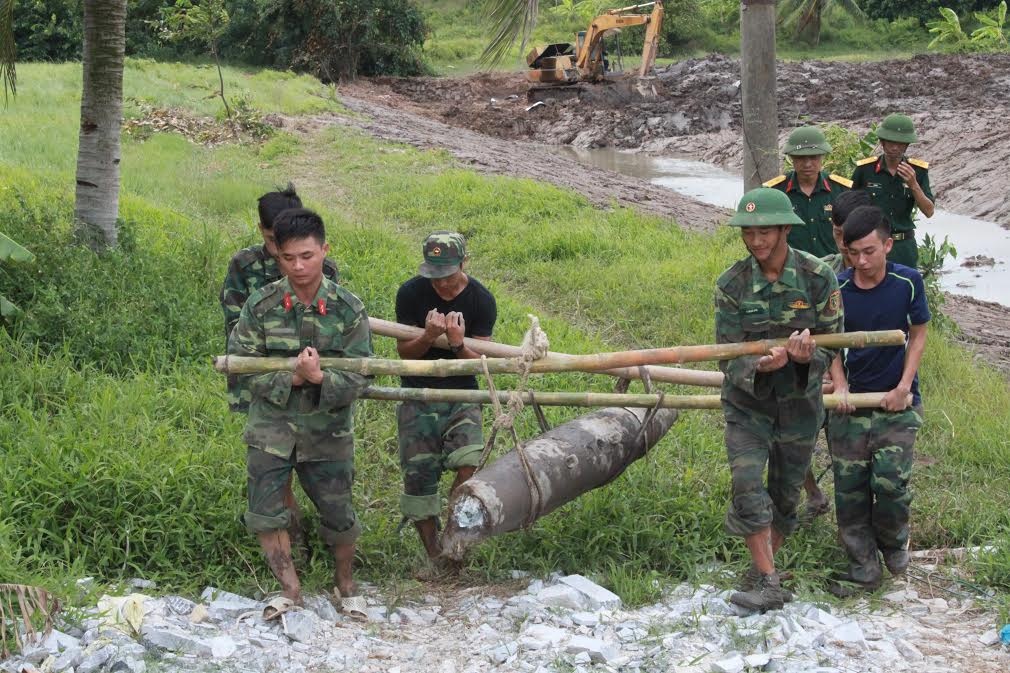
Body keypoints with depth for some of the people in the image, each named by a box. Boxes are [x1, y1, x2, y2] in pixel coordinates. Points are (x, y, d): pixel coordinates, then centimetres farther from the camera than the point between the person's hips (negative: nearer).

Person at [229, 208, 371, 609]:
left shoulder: (348, 310, -8)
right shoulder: (261, 305, -7)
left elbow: (359, 379, -9)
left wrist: (320, 379, -28)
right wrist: (291, 378, -20)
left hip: (328, 430, 0)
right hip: (271, 428, 0)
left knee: (338, 515, 10)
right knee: (266, 515, -2)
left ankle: (345, 581, 36)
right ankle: (291, 590, 14)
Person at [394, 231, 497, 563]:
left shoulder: (481, 300, -8)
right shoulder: (410, 293, -8)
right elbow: (404, 352, -3)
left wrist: (459, 344, -28)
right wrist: (428, 338, -25)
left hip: (462, 394, 0)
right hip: (419, 395, 0)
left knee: (470, 465, -21)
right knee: (419, 475, -3)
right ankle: (434, 556, 11)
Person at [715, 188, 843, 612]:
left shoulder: (817, 278, -12)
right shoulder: (731, 284, -11)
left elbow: (833, 345, -7)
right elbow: (728, 357, -11)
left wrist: (809, 357, -31)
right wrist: (760, 366, -33)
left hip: (798, 403, 1)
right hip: (747, 402, -1)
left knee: (785, 494, 10)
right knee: (748, 486, -15)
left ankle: (759, 571, 28)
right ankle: (768, 583, -9)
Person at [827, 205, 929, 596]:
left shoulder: (908, 282, -10)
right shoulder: (836, 288, -8)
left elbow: (918, 335, 1)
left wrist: (904, 387, -7)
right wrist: (839, 385, -11)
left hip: (897, 402, -2)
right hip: (852, 401, 2)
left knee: (890, 481, -12)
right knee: (849, 487, 1)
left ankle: (894, 542, 20)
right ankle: (863, 569, 15)